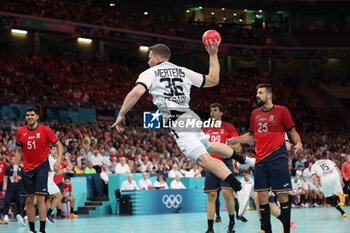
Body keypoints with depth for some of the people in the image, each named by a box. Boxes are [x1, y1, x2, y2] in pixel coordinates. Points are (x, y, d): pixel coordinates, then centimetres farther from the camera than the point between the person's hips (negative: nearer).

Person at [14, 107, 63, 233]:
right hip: (27, 169, 4)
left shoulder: (45, 130, -6)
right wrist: (15, 169, 5)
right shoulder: (20, 131, 4)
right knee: (29, 200, 3)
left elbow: (59, 145, -1)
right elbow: (19, 151, 12)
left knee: (40, 198, -12)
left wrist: (58, 160, -16)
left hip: (42, 167, -4)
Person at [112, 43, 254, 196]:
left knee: (203, 159, -17)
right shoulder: (183, 72, 21)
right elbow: (213, 80, 25)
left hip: (177, 121, -7)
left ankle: (239, 188, -31)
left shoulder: (150, 73, 6)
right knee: (208, 146, 36)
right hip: (190, 116, 7)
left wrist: (121, 115, -6)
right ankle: (243, 159, 42)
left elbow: (136, 92, -13)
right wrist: (213, 55, 33)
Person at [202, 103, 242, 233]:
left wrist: (229, 145, -18)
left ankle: (232, 222, 2)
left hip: (225, 162, -3)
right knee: (211, 196, -2)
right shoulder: (205, 128, 14)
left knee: (226, 192, -16)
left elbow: (238, 148, 1)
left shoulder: (229, 127, 4)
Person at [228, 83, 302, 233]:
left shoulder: (282, 111, 0)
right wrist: (234, 140, 15)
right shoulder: (255, 114, 15)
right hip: (260, 160, 5)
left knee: (282, 195, -4)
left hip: (277, 158, -5)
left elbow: (292, 132, 4)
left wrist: (298, 143, -15)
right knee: (262, 196, 1)